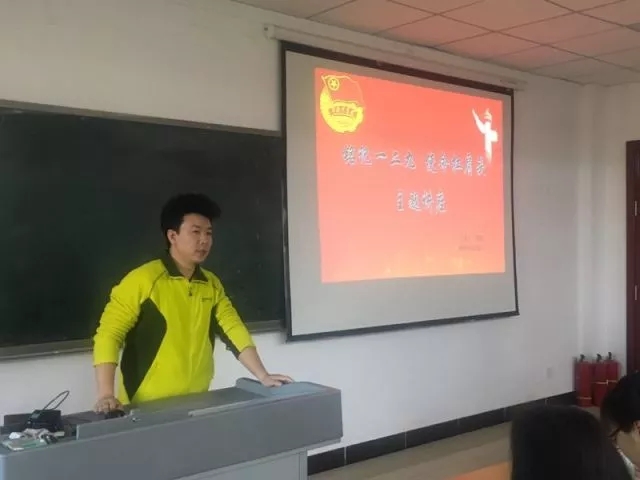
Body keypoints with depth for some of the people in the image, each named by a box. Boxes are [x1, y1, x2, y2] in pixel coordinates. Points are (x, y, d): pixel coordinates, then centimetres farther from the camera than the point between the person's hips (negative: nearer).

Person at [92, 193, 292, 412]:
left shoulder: (212, 284, 8)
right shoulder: (142, 280, -9)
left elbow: (233, 329, 5)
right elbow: (109, 334, -12)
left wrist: (263, 376, -6)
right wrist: (106, 395, -21)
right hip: (145, 408, -5)